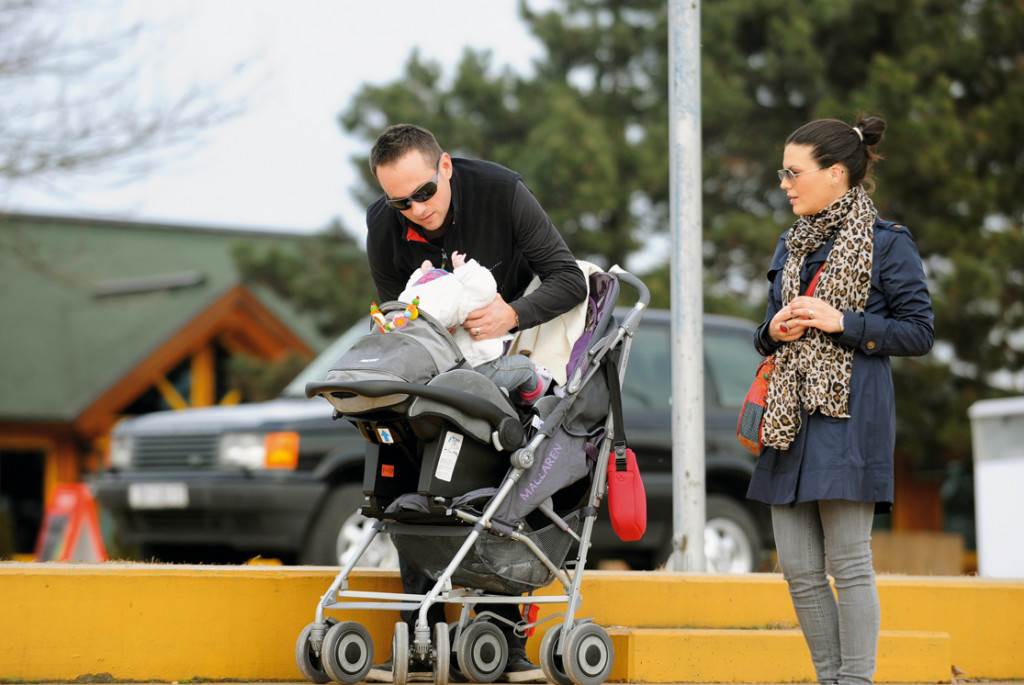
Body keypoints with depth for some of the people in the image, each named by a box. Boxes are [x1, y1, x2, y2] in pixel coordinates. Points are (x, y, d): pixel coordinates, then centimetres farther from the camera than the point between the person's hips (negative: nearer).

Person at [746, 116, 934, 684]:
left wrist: (842, 323, -14)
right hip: (791, 417, 7)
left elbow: (919, 332, -5)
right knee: (798, 568, 4)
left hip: (849, 417, -7)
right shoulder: (792, 246, 16)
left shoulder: (887, 244, -4)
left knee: (848, 563, -6)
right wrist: (774, 330, 0)